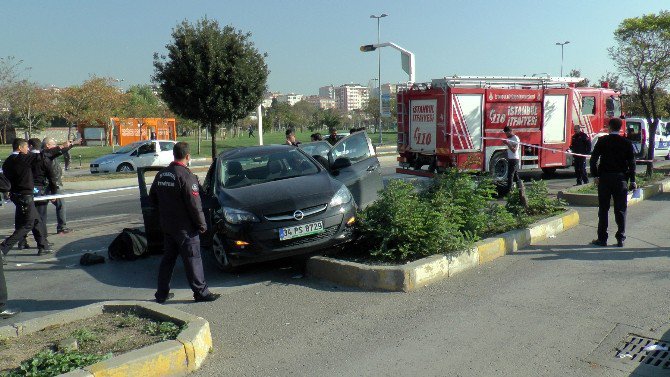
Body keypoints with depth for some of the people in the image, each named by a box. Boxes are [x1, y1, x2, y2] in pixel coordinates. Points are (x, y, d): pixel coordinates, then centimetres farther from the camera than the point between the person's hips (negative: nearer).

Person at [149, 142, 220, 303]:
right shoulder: (186, 176, -18)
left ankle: (162, 293, 22)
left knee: (168, 258, 16)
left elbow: (152, 197, 17)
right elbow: (194, 204, -20)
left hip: (167, 225, 8)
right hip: (184, 227, -7)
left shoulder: (161, 175, 6)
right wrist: (202, 224, -11)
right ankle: (201, 292, 7)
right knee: (192, 259, 0)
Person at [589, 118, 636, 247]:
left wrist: (595, 175, 2)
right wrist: (632, 180, 5)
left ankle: (602, 239, 7)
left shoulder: (602, 141, -3)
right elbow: (632, 163, 1)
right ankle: (620, 239, 8)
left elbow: (593, 159, -6)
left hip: (604, 178, -1)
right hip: (621, 179, 1)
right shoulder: (627, 142, 1)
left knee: (603, 209, 5)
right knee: (620, 210, 6)